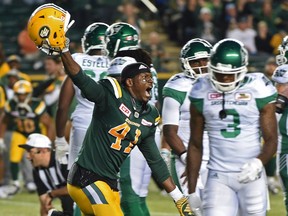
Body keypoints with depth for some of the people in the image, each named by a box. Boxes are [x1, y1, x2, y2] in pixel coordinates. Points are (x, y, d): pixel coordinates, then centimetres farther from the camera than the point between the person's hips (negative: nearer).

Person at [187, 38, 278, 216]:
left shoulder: (258, 90, -3)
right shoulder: (202, 94, 3)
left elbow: (271, 140, -3)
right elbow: (195, 145, 10)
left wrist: (258, 162, -25)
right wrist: (192, 191, 9)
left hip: (251, 176, -1)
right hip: (218, 177, 1)